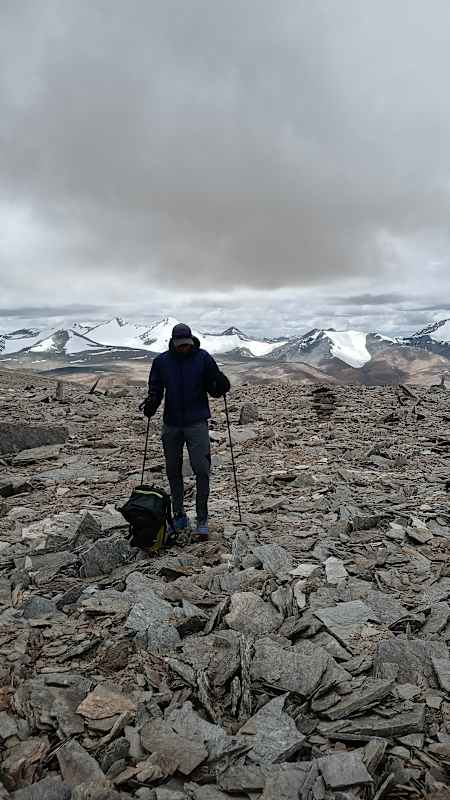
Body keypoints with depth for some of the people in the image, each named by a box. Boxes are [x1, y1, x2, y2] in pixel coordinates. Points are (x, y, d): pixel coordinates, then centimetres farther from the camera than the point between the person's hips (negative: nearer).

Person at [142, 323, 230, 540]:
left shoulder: (203, 358, -3)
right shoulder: (161, 361, 2)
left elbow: (213, 389, 0)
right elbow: (155, 389, 10)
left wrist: (220, 386, -22)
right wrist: (152, 403, -11)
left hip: (197, 423, -3)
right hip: (171, 424, 3)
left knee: (201, 470, -8)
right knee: (173, 471, 11)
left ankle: (202, 520, 3)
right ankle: (179, 516, 27)